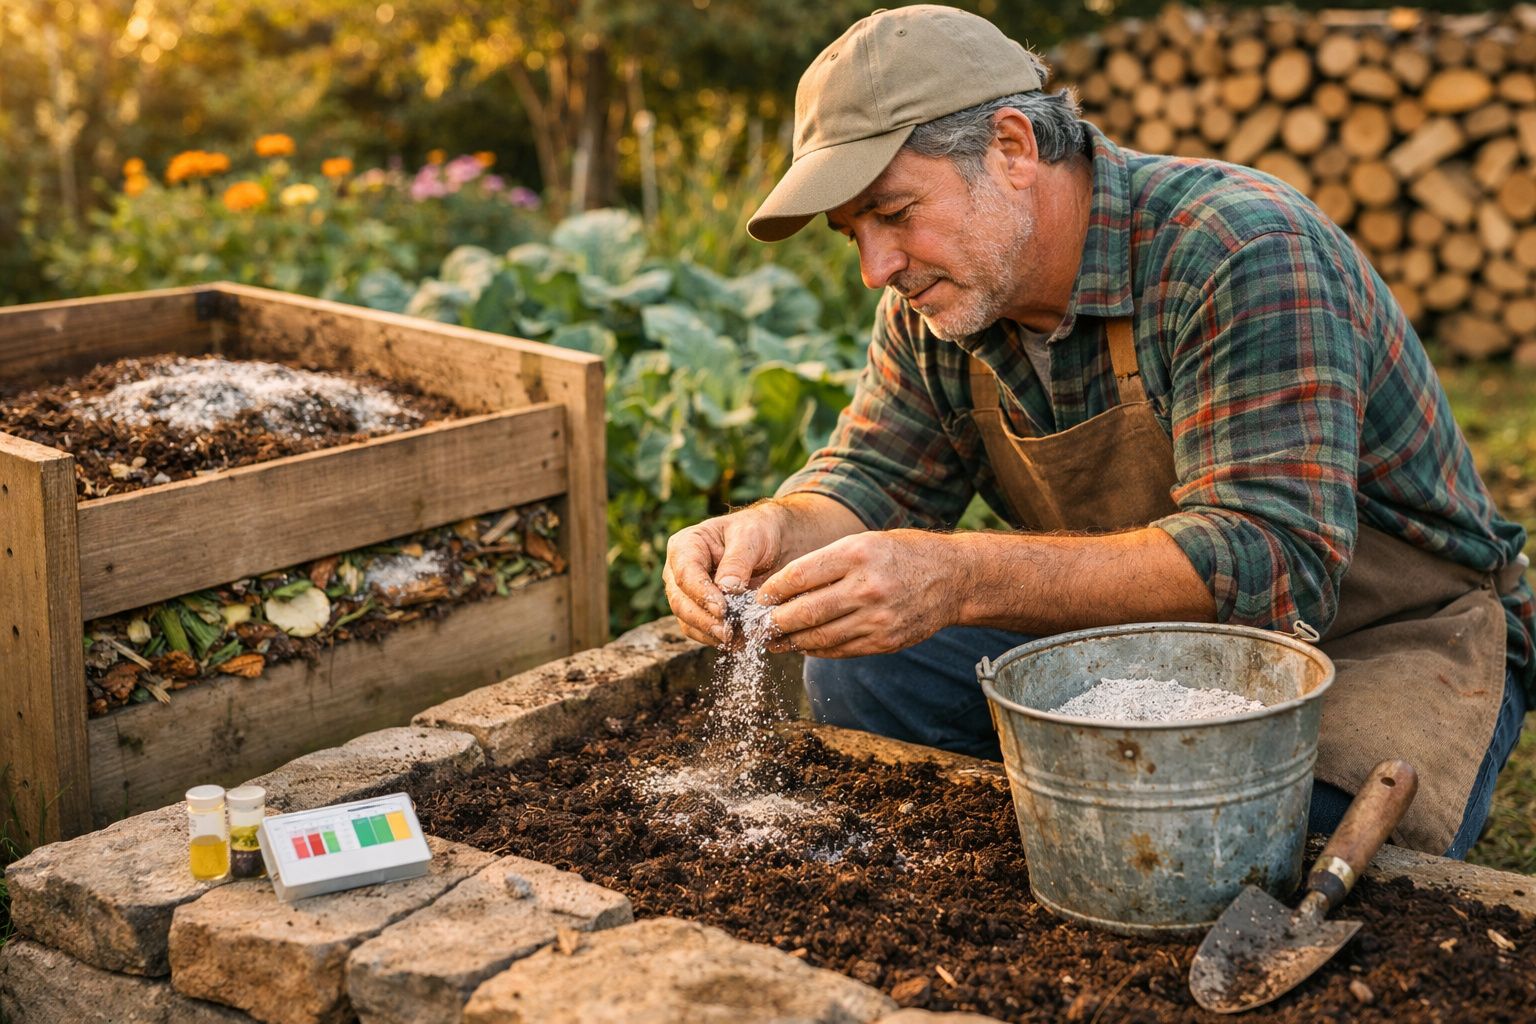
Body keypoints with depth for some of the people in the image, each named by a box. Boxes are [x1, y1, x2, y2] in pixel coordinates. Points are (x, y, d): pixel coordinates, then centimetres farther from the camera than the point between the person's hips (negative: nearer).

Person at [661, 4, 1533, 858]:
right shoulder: (935, 298, -3)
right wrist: (773, 532, -23)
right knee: (855, 674, -10)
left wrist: (961, 579, -46)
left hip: (1387, 645, -6)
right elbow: (873, 478, 2)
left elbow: (1273, 565, -35)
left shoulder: (1240, 256, -26)